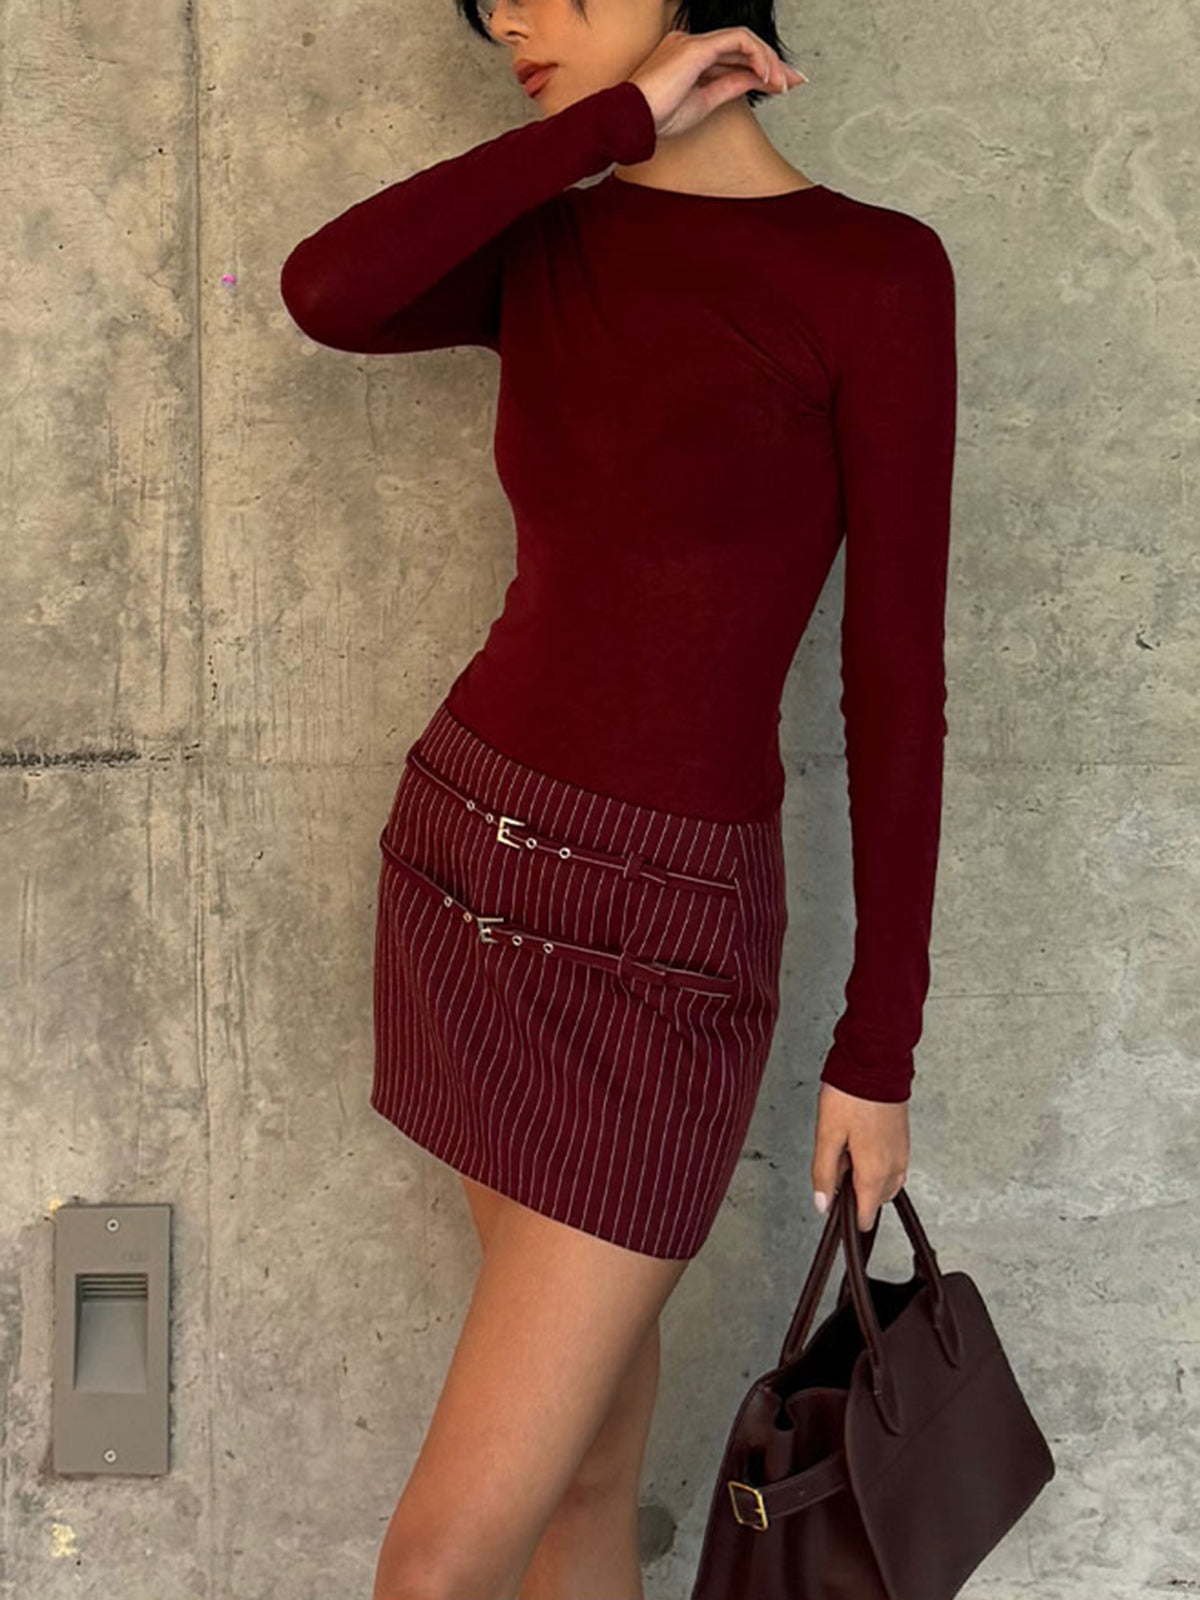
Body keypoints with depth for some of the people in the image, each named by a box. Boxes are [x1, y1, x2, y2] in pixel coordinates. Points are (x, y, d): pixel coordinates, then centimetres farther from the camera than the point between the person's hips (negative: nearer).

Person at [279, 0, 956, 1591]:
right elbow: (327, 296, -16)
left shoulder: (877, 271, -10)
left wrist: (879, 1050, -7)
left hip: (659, 945, -5)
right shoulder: (547, 249, 6)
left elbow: (898, 671, -10)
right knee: (581, 1442, 18)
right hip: (470, 863, 6)